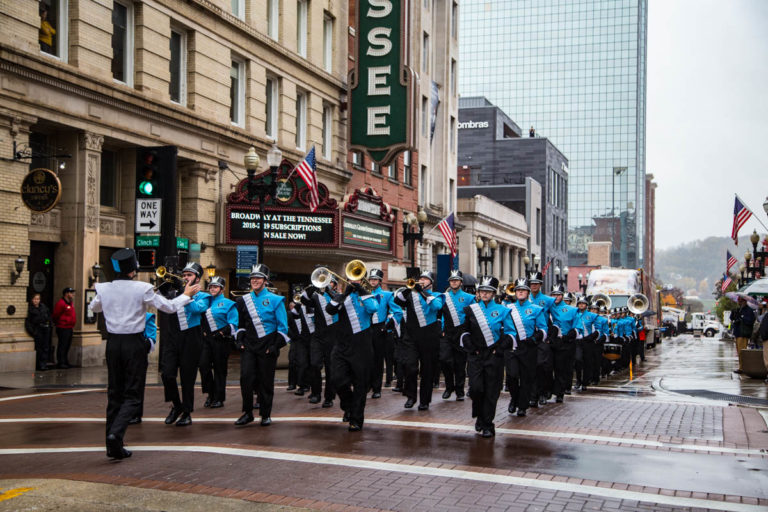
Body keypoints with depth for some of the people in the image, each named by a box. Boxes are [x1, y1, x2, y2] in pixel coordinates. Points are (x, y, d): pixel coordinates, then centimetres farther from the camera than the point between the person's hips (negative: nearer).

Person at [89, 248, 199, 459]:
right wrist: (187, 295, 12)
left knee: (114, 393, 12)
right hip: (134, 344, -4)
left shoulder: (104, 289, -1)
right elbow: (169, 307, -4)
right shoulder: (142, 289, -13)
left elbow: (94, 307, 21)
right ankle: (116, 433, -21)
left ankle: (113, 446, 14)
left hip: (113, 343, 4)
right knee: (132, 394, 2)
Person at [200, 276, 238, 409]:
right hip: (206, 338, 4)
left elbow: (233, 324, -5)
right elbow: (200, 319, 20)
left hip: (221, 340, -4)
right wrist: (203, 332, 4)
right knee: (203, 365, -7)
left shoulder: (228, 304, 1)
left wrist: (222, 332, -16)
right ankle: (210, 394, 8)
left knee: (219, 369, 0)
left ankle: (219, 399, 7)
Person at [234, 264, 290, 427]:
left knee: (266, 381, 1)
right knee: (246, 377, -9)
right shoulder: (243, 300, 10)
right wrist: (239, 340, 6)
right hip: (249, 346, 3)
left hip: (267, 346, -3)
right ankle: (247, 412, 3)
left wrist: (276, 345, -9)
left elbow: (283, 326, -2)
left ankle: (266, 414, 13)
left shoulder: (275, 300, -1)